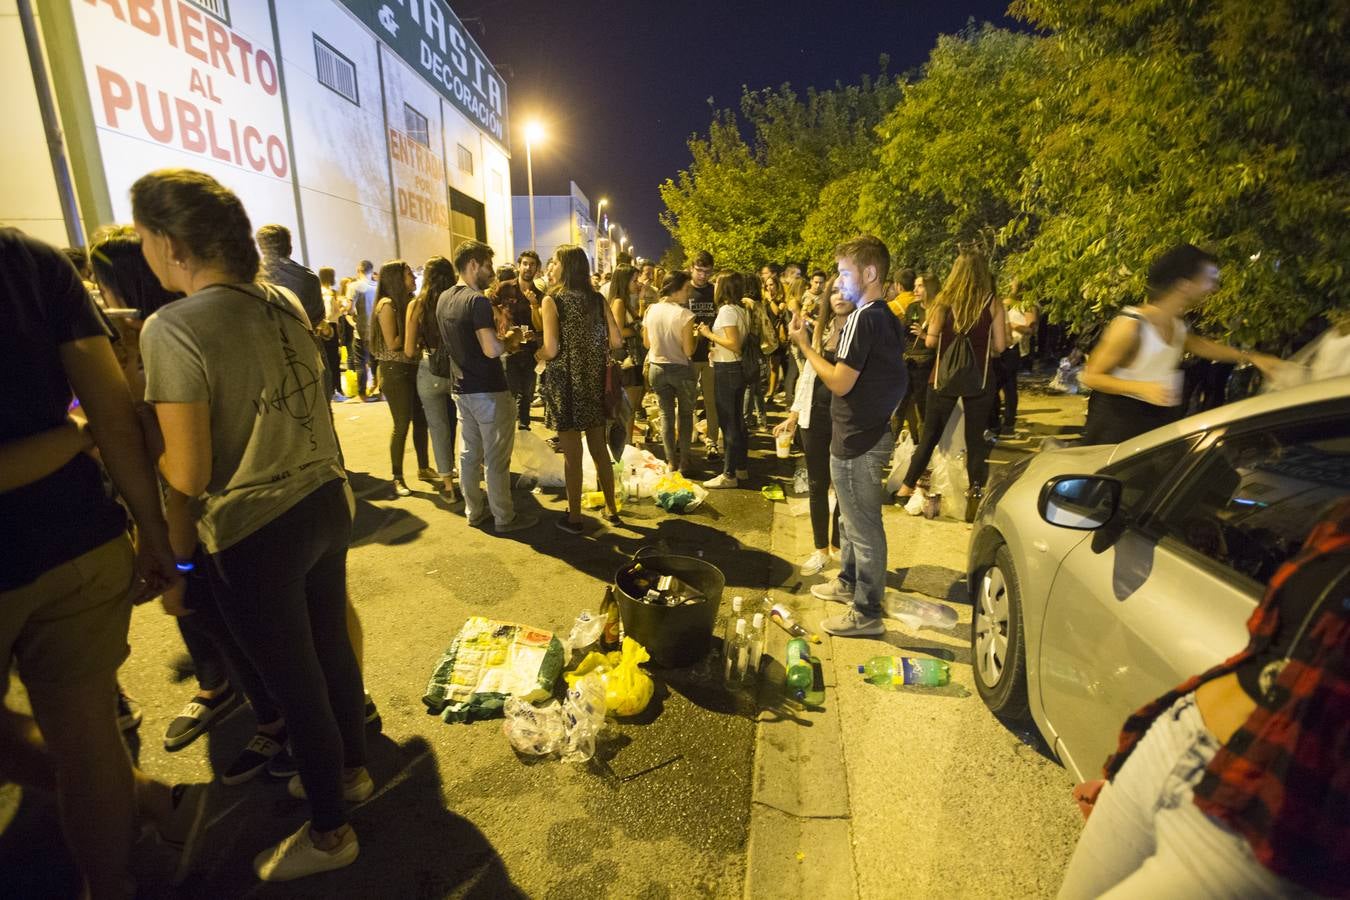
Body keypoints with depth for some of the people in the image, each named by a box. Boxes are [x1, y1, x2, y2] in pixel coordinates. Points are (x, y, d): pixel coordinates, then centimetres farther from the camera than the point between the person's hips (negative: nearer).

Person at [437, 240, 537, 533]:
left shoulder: (444, 299, 9)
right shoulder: (478, 301, -18)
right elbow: (492, 350, -27)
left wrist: (499, 336, 14)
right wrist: (511, 337, -8)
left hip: (462, 389, 9)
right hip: (488, 391, -8)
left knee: (470, 453, 15)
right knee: (496, 457, 1)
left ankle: (475, 510, 27)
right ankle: (504, 517, 12)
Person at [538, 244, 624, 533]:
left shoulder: (552, 300, -11)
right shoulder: (598, 299, 2)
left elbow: (551, 350, -18)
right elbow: (616, 341, -2)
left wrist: (535, 354, 3)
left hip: (565, 384, -4)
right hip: (594, 382, 5)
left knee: (572, 454, 5)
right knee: (599, 448, 17)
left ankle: (574, 517, 18)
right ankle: (611, 509, 28)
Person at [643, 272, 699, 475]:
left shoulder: (651, 310, -1)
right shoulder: (684, 314, -16)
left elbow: (646, 343, 7)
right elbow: (688, 351, -18)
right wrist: (696, 335, -1)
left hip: (657, 368, 4)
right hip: (681, 368, -4)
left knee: (666, 414, 12)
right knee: (685, 414, 14)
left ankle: (670, 461, 15)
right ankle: (684, 461, 16)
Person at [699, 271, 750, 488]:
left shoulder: (726, 310, -15)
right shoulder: (741, 310, 11)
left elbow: (734, 344, -23)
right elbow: (742, 340, 9)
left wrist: (709, 334, -13)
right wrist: (709, 334, 11)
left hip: (726, 370, -9)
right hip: (738, 368, 9)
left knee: (728, 422, -4)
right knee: (737, 420, 15)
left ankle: (729, 474, 3)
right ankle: (742, 467, 25)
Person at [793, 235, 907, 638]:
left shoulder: (863, 319, -20)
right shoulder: (888, 318, 11)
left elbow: (839, 382, -23)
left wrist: (803, 344, -15)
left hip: (857, 440, -10)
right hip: (872, 432, 10)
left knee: (863, 526, 1)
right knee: (853, 518, 23)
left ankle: (867, 613, 14)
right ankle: (849, 582, 41)